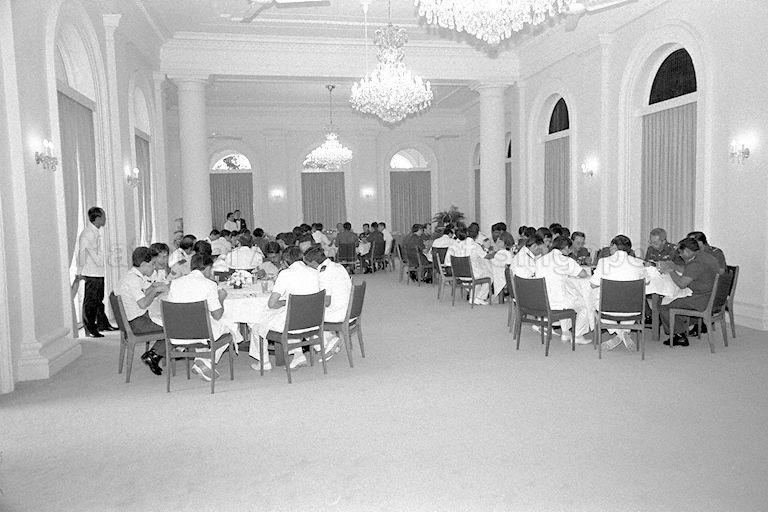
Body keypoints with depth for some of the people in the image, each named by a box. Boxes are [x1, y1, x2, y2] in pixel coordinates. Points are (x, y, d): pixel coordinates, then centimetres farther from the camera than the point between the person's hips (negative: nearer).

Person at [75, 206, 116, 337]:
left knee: (99, 300, 18)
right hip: (91, 274, -9)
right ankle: (89, 329, 5)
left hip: (99, 273, 9)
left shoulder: (96, 232, 13)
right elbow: (81, 253, -18)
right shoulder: (87, 233, -16)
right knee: (90, 301, -2)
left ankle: (103, 324, 30)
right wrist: (80, 273, -19)